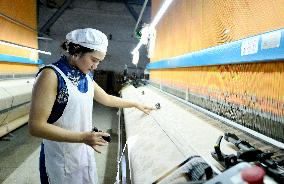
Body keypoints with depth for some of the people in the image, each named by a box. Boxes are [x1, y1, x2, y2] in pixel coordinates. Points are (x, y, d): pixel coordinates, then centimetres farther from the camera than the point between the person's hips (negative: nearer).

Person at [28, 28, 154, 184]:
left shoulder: (85, 77, 3)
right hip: (61, 159, -6)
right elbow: (36, 126, -22)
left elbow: (106, 98, 16)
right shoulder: (51, 75, -20)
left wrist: (136, 104, 19)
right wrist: (83, 137, -26)